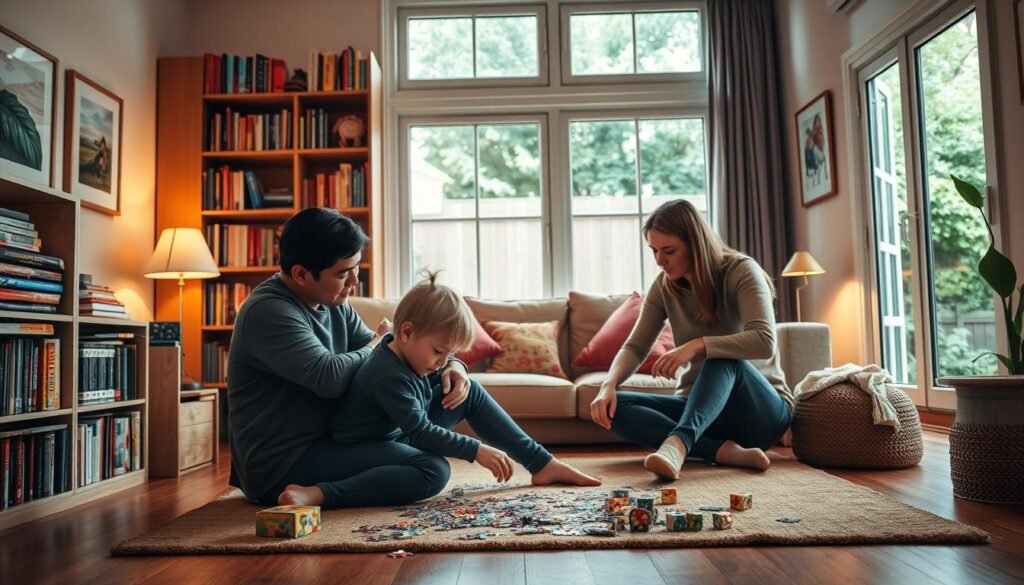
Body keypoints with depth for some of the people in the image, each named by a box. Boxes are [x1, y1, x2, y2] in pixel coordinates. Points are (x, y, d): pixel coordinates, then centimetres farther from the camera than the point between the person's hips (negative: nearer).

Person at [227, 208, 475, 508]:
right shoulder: (268, 311, -20)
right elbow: (329, 377, -31)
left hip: (319, 443, 10)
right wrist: (375, 345, -9)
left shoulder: (332, 304, 8)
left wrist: (449, 364, -8)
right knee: (432, 469, -17)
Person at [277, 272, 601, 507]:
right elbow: (420, 432, -32)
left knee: (471, 391, 3)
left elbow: (448, 368, 16)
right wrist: (477, 451, -33)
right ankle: (318, 493, -40)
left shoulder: (410, 351, -4)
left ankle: (543, 464, 4)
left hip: (403, 438, 10)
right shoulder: (388, 376, -29)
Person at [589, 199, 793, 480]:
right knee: (614, 406, -20)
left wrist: (697, 345, -40)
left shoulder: (741, 272, -13)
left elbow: (764, 341, -28)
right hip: (701, 407, 5)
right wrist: (610, 383, -22)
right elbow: (636, 347, -2)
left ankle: (676, 444, -56)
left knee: (722, 357, -37)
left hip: (761, 408, -5)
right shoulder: (664, 287, 1)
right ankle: (724, 451, -32)